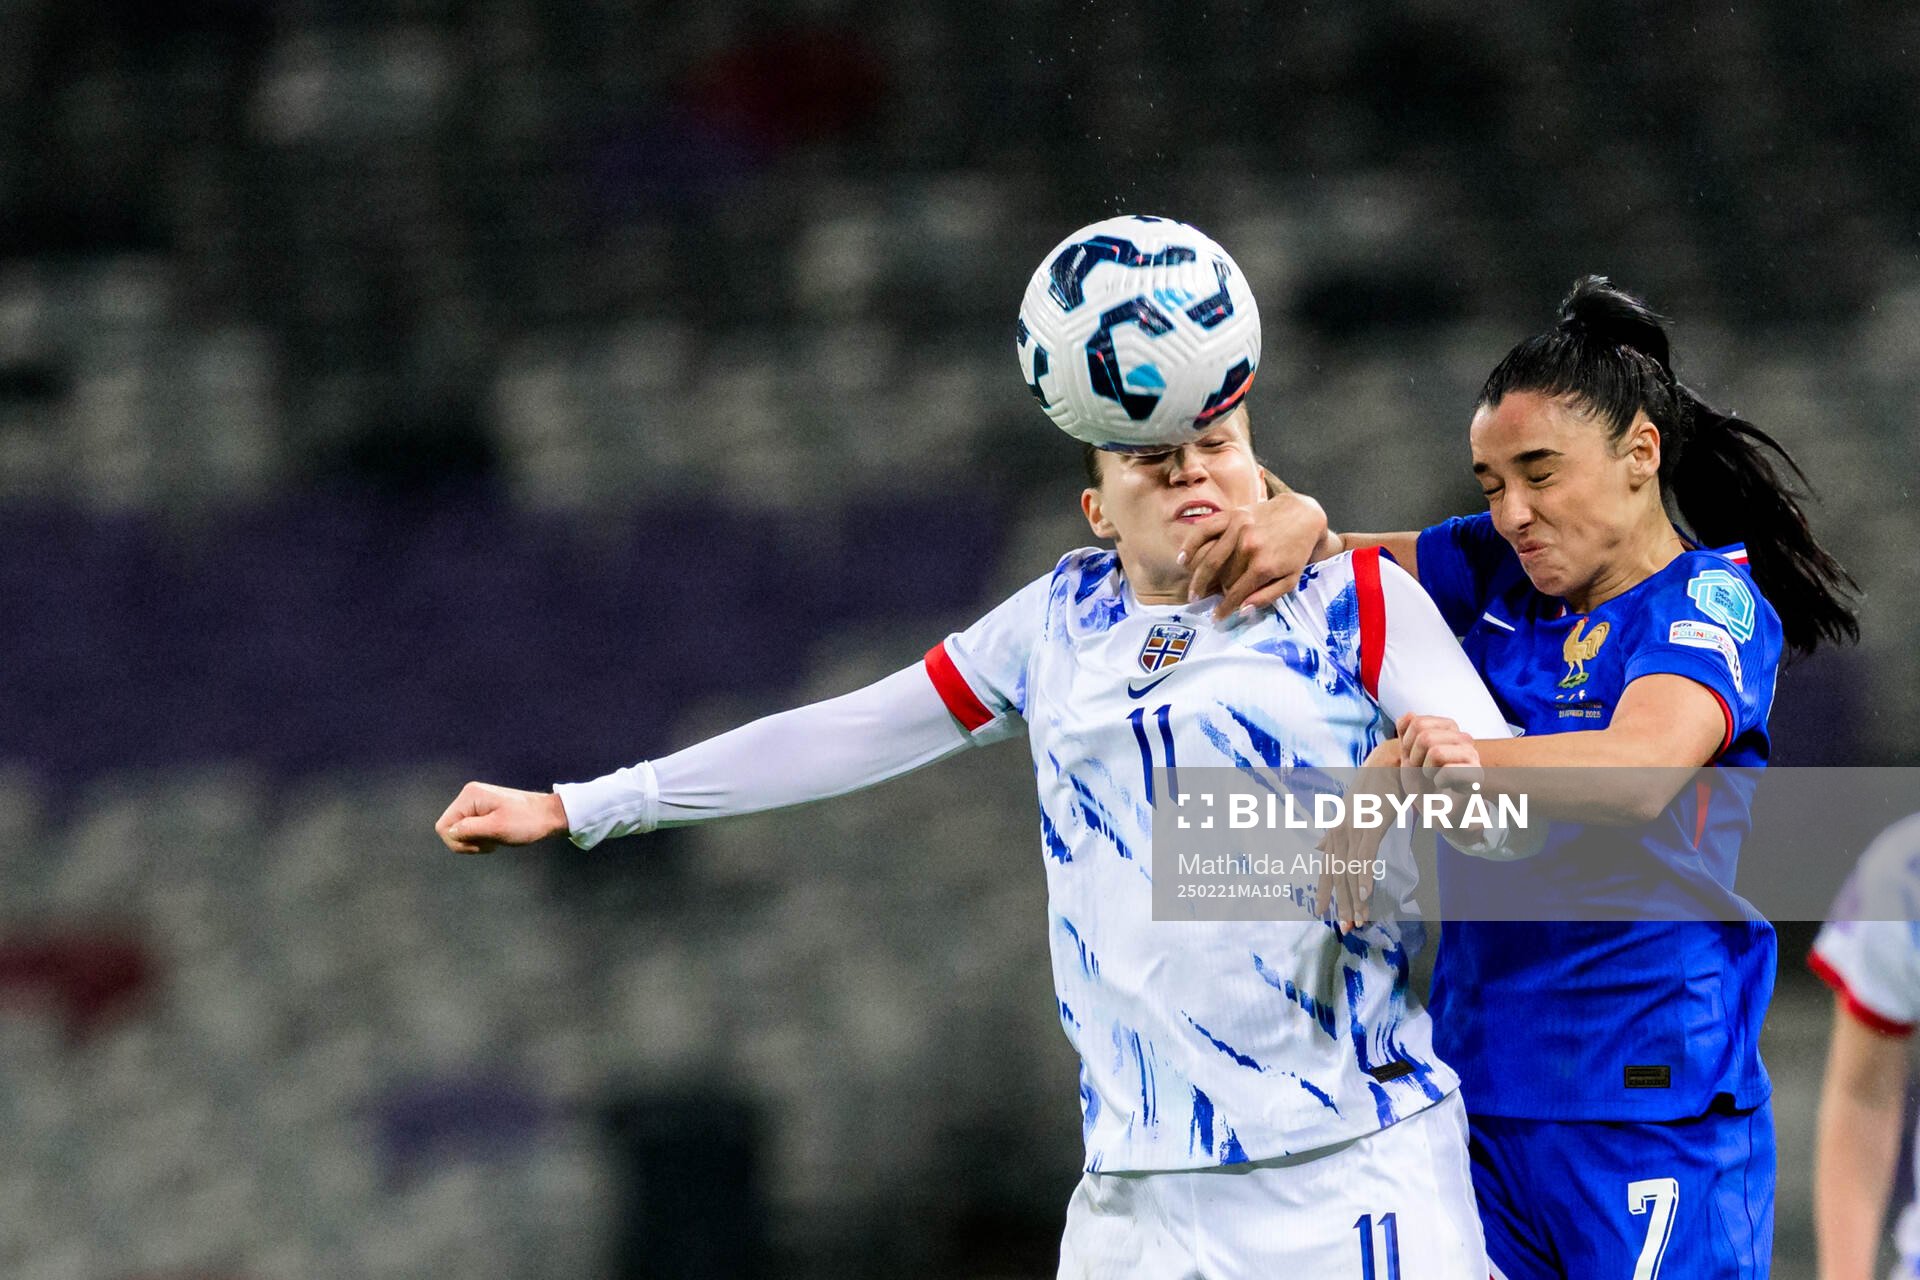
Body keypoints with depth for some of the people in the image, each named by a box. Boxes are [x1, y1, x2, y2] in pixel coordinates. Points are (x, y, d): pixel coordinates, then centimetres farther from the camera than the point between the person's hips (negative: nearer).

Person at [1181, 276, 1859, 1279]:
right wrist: (1298, 523, -13)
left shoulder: (1712, 599, -9)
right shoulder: (1499, 574, 10)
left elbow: (1640, 769, -27)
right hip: (1484, 1093, 6)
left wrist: (1459, 764, -44)